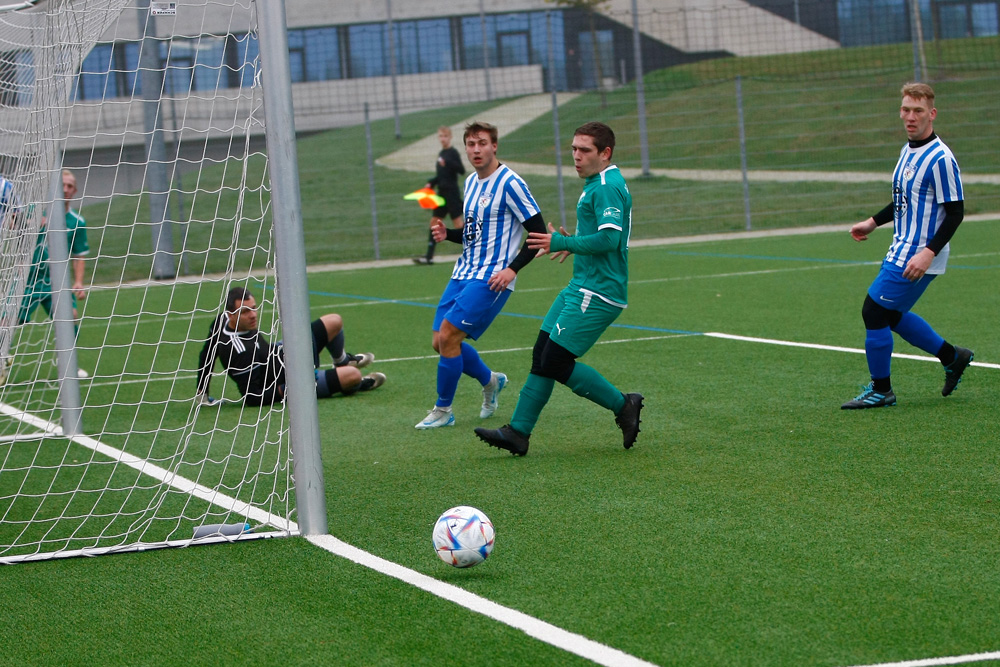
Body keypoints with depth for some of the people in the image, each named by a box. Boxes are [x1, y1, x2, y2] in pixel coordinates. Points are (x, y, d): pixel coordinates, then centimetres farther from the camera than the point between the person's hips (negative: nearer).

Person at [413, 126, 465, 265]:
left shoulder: (453, 153, -9)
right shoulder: (441, 153, 13)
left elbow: (462, 170, -20)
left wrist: (448, 163, -29)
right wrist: (431, 183, 10)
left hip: (452, 192, -8)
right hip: (442, 192, 8)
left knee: (457, 222, -6)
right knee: (434, 221, 6)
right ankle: (429, 256, 7)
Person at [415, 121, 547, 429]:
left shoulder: (510, 183, -12)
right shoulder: (471, 183, 14)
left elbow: (538, 232, -12)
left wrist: (512, 268, -19)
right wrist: (447, 234, 5)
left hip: (491, 279, -8)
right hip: (463, 274, 8)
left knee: (448, 336, -15)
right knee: (440, 342, 5)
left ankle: (443, 411, 1)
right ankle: (490, 381, 31)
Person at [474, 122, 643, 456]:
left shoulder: (607, 187, -15)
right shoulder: (596, 184, 18)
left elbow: (609, 239, -26)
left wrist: (562, 242, -17)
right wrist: (572, 242, 12)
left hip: (597, 293, -11)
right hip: (580, 288, 11)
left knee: (557, 360, -12)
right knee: (542, 355, 6)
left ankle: (624, 406, 1)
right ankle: (518, 432, 8)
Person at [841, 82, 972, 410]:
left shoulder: (940, 158, -18)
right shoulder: (908, 150, 10)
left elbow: (955, 212, -19)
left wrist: (928, 253, -25)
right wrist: (873, 222, 22)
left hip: (918, 258, -9)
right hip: (900, 253, 9)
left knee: (874, 312, -7)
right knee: (891, 315, 17)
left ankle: (880, 390, 8)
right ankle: (953, 358, 31)